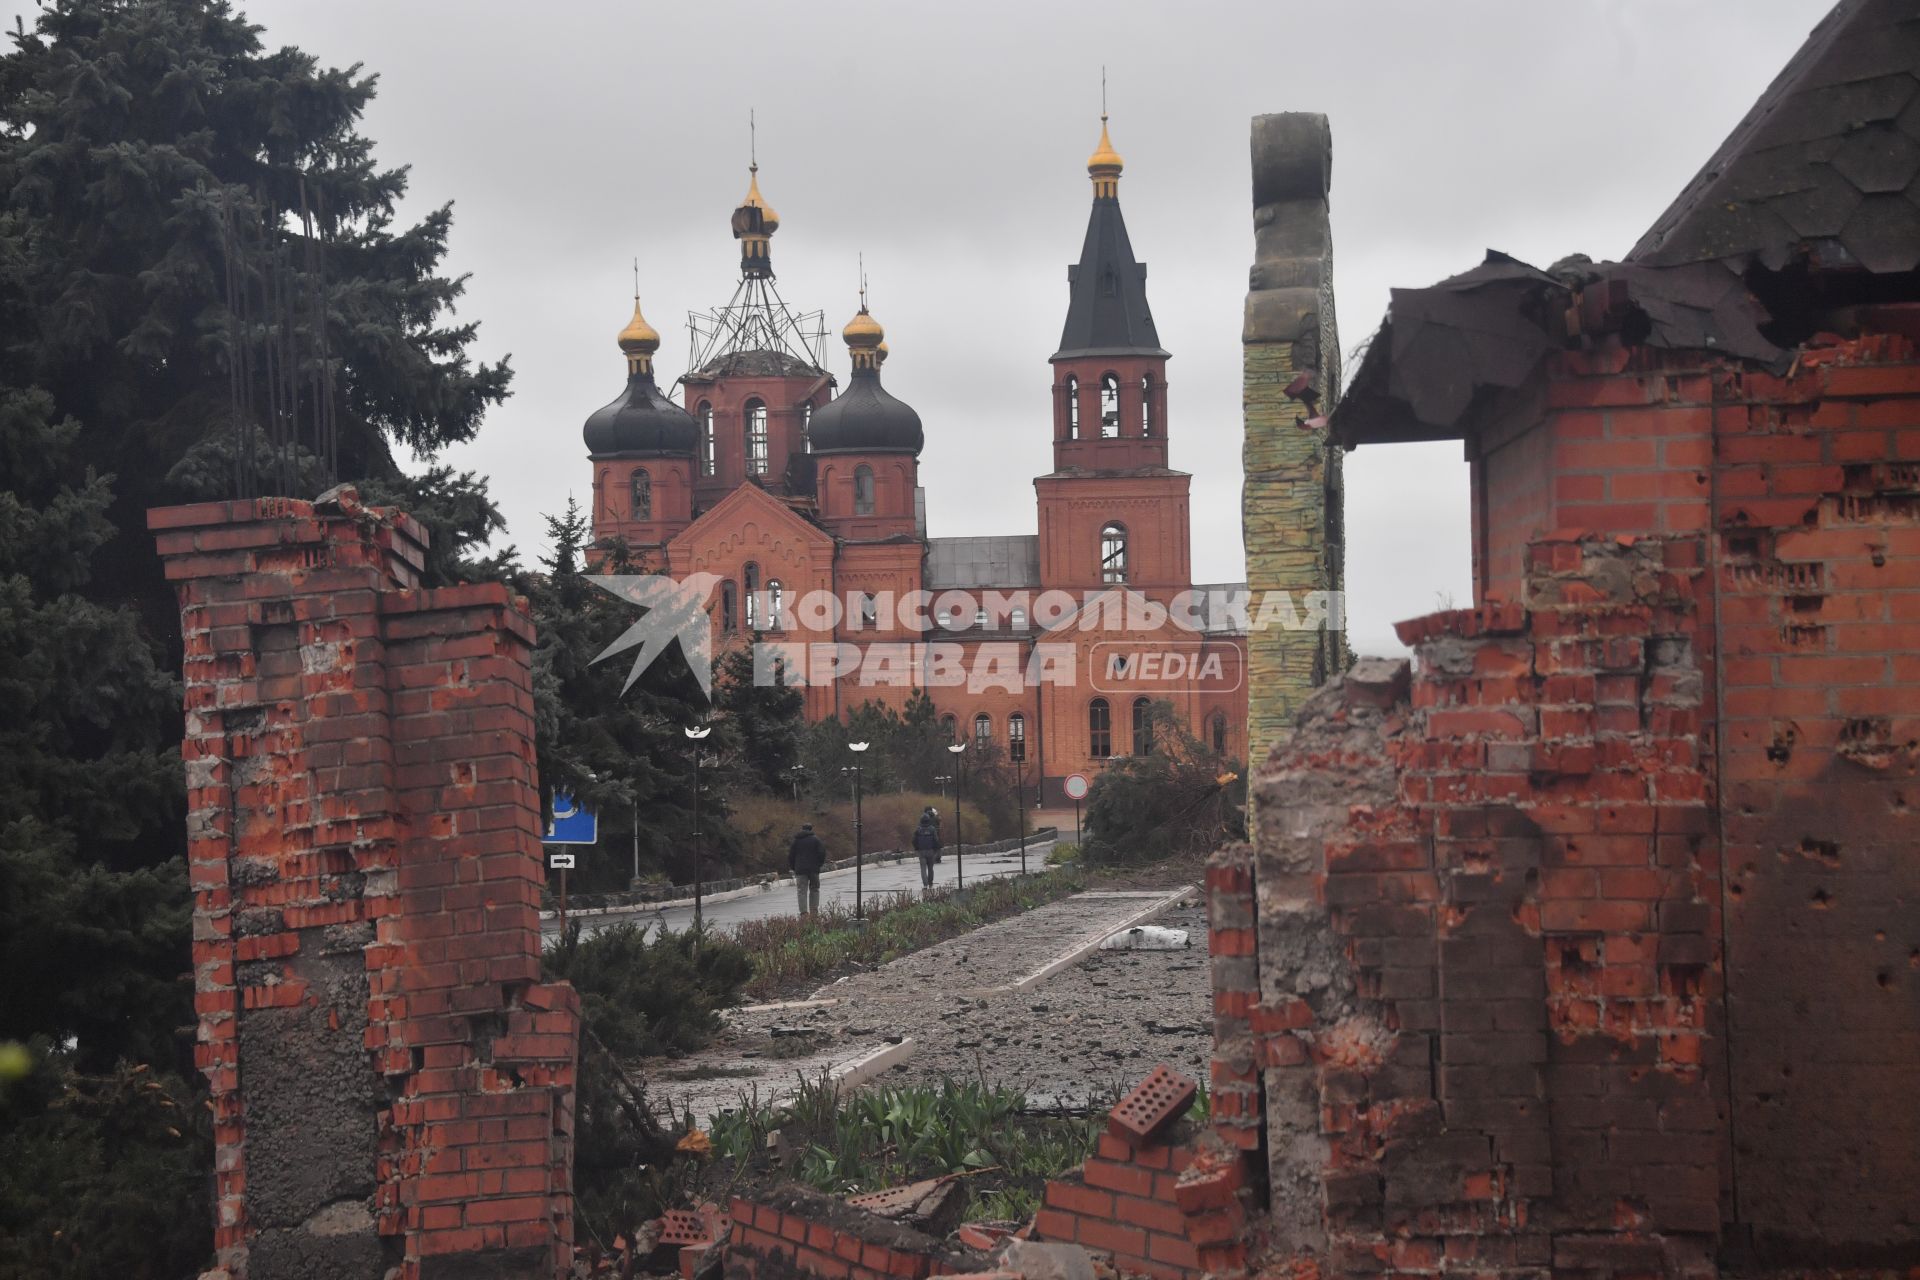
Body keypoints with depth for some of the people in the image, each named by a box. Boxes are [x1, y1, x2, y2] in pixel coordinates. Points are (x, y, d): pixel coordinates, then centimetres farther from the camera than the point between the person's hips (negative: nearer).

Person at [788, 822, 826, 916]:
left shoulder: (796, 840, 7)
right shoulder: (815, 839, 3)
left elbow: (791, 855, 7)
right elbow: (822, 853, -3)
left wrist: (792, 868, 16)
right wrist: (820, 864, 11)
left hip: (800, 870, 0)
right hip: (814, 869, 0)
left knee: (802, 891, -1)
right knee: (814, 890, 12)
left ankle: (804, 912, -10)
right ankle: (814, 910, 7)